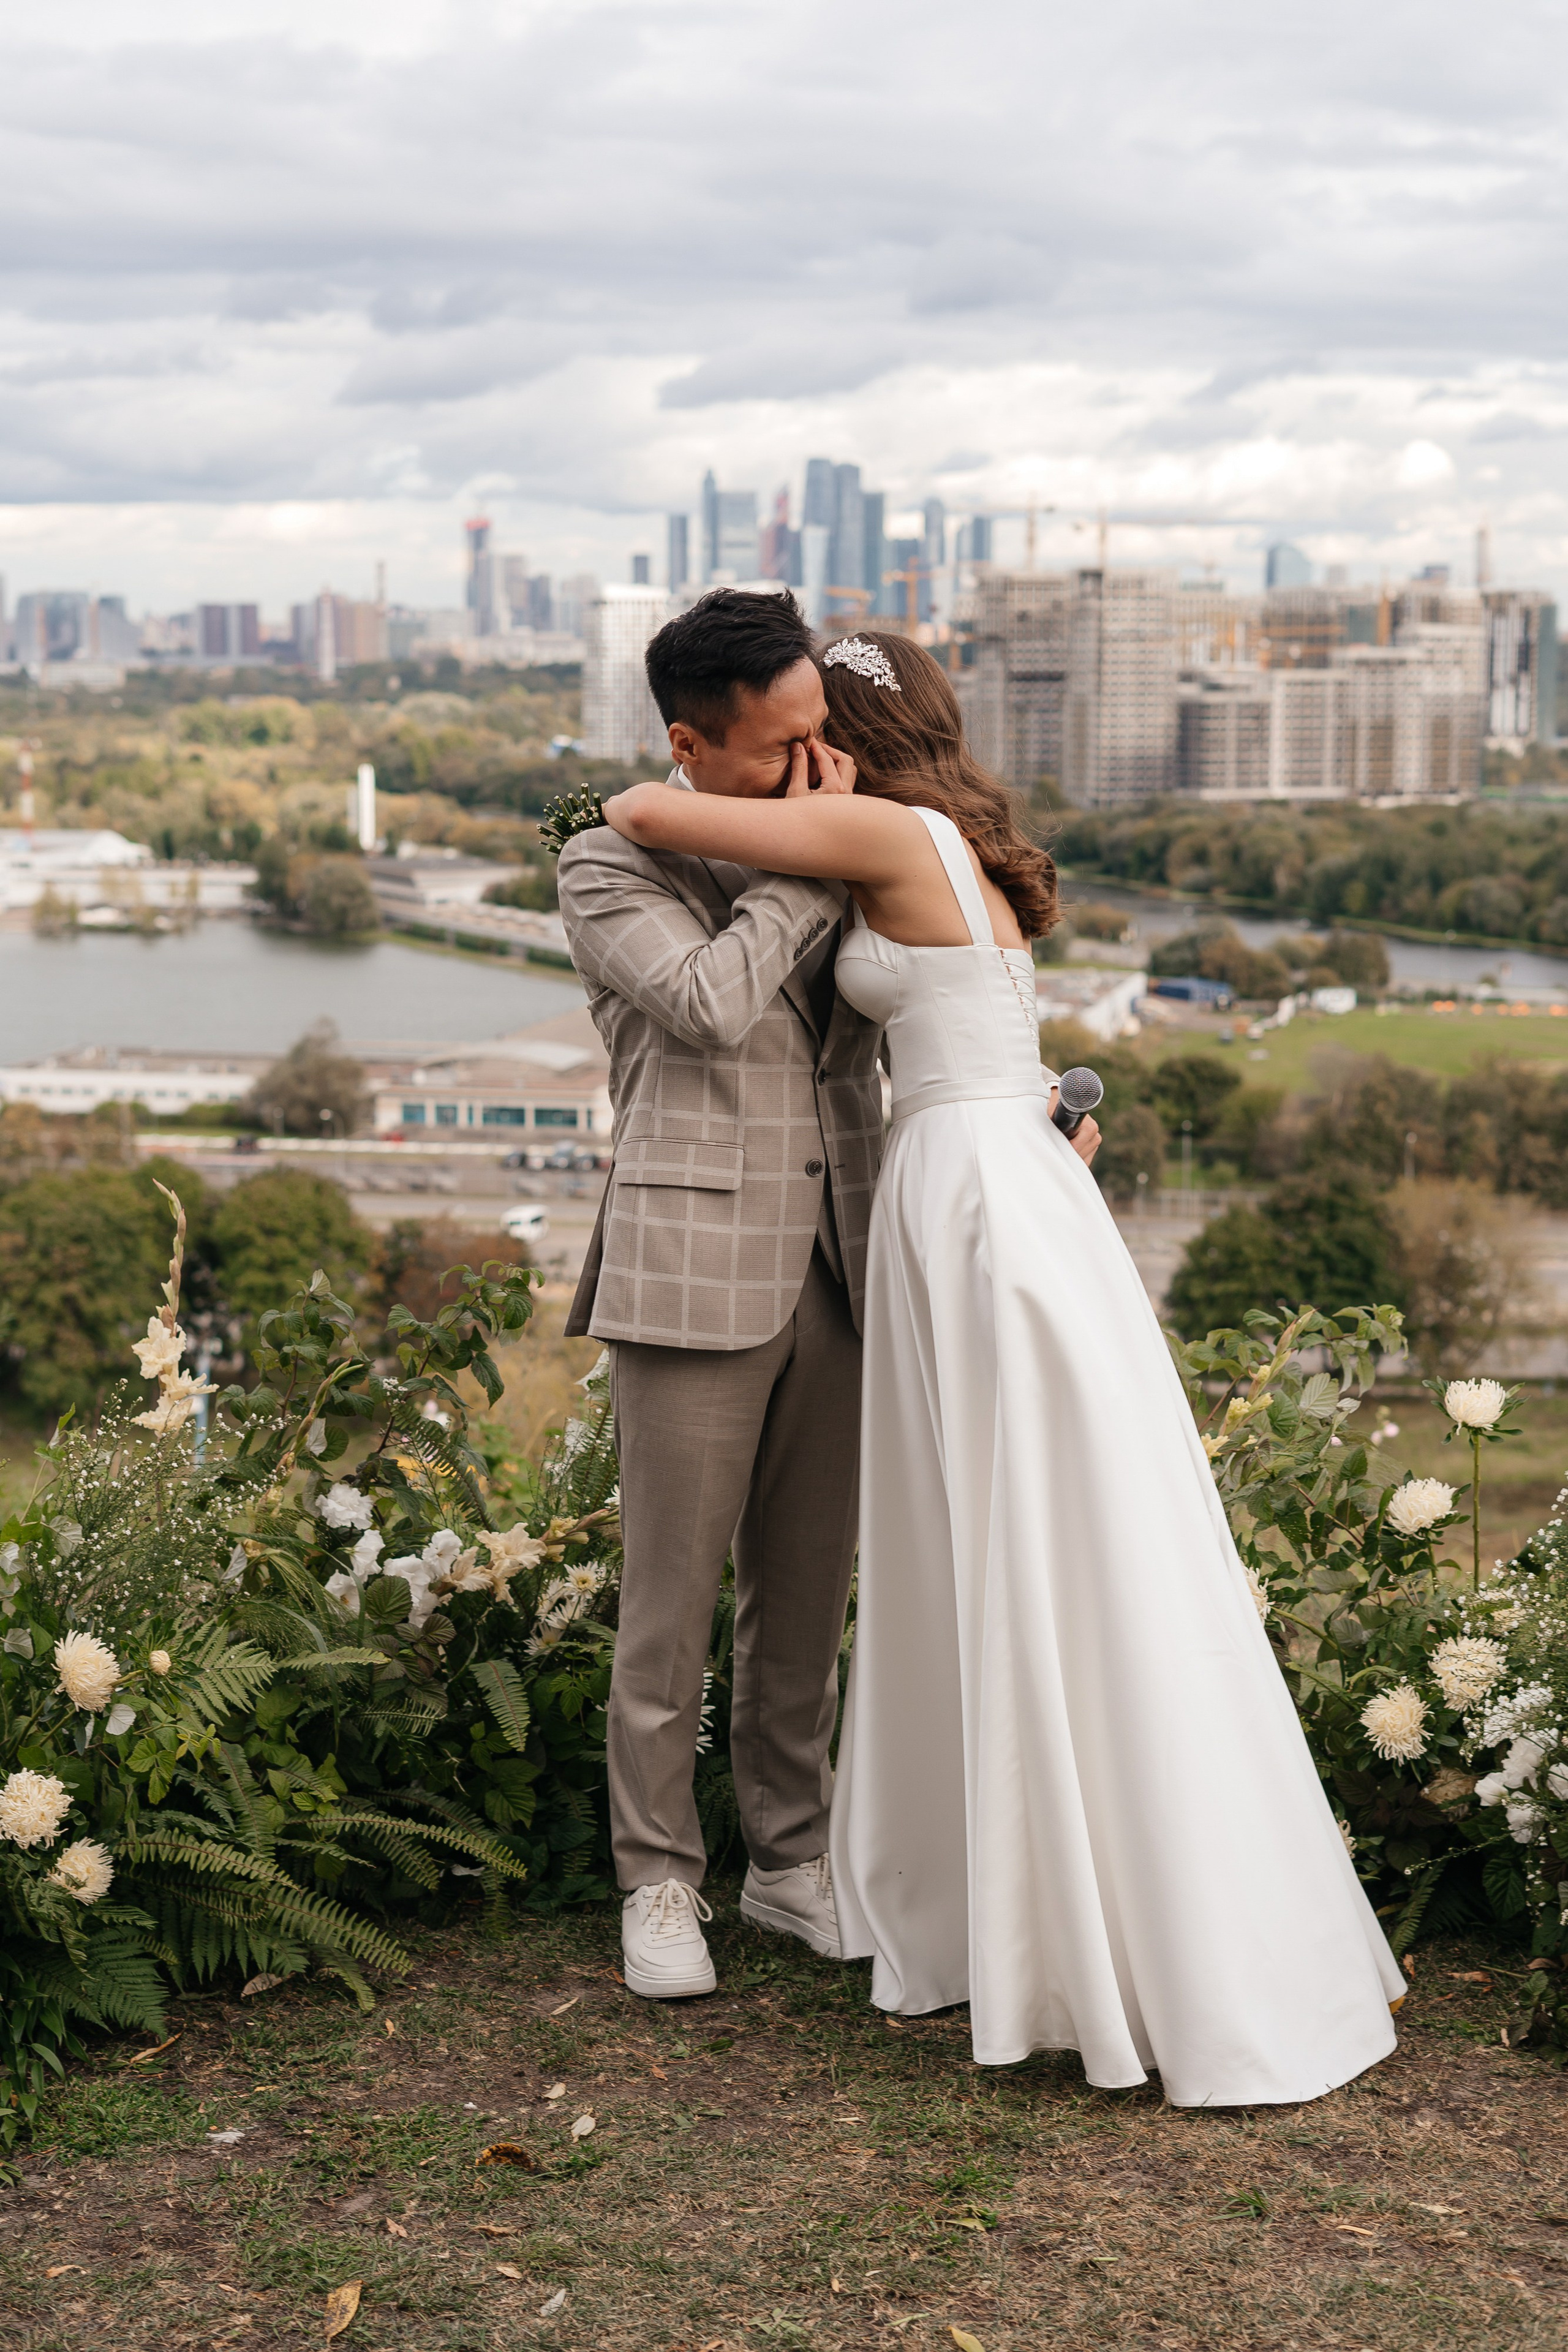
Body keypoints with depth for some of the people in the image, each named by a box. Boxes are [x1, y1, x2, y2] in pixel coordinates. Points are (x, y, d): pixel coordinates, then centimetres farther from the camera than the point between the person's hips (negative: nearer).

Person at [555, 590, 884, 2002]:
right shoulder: (610, 867, -2)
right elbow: (709, 1002, -20)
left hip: (835, 1269, 5)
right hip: (693, 1276, -5)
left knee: (809, 1591, 11)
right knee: (674, 1598, 1)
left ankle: (791, 1857, 26)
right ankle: (659, 1880, 16)